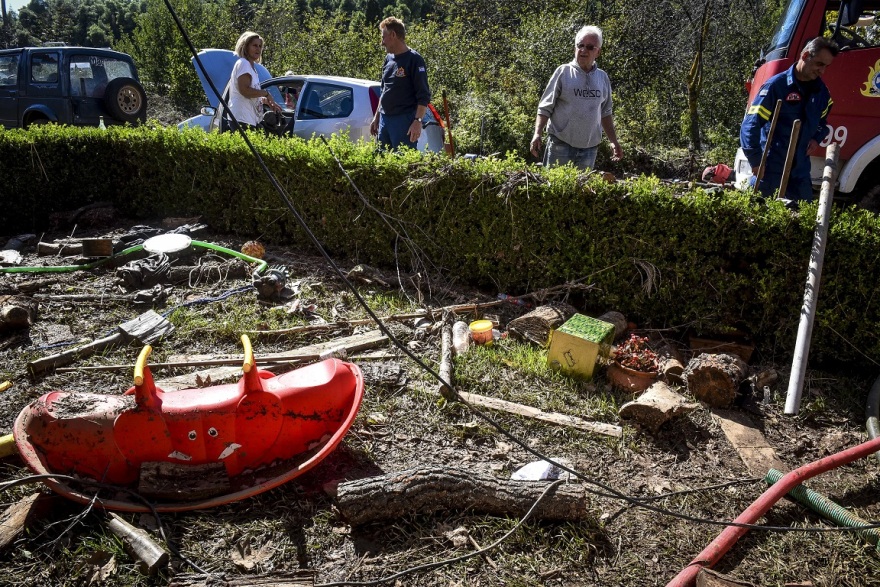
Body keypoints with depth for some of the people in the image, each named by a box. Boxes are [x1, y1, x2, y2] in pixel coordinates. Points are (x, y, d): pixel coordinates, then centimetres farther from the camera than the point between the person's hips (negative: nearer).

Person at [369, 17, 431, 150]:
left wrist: (418, 121, -21)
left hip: (404, 121, -8)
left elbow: (424, 96, -12)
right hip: (384, 120, 8)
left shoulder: (414, 59, -8)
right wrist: (376, 117, 21)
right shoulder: (389, 59, 15)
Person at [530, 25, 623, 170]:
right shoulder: (563, 72, -2)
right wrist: (537, 134, -14)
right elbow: (545, 107, -2)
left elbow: (605, 113, 19)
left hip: (590, 147, 4)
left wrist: (614, 141, 16)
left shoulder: (603, 78, 10)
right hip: (561, 144, -4)